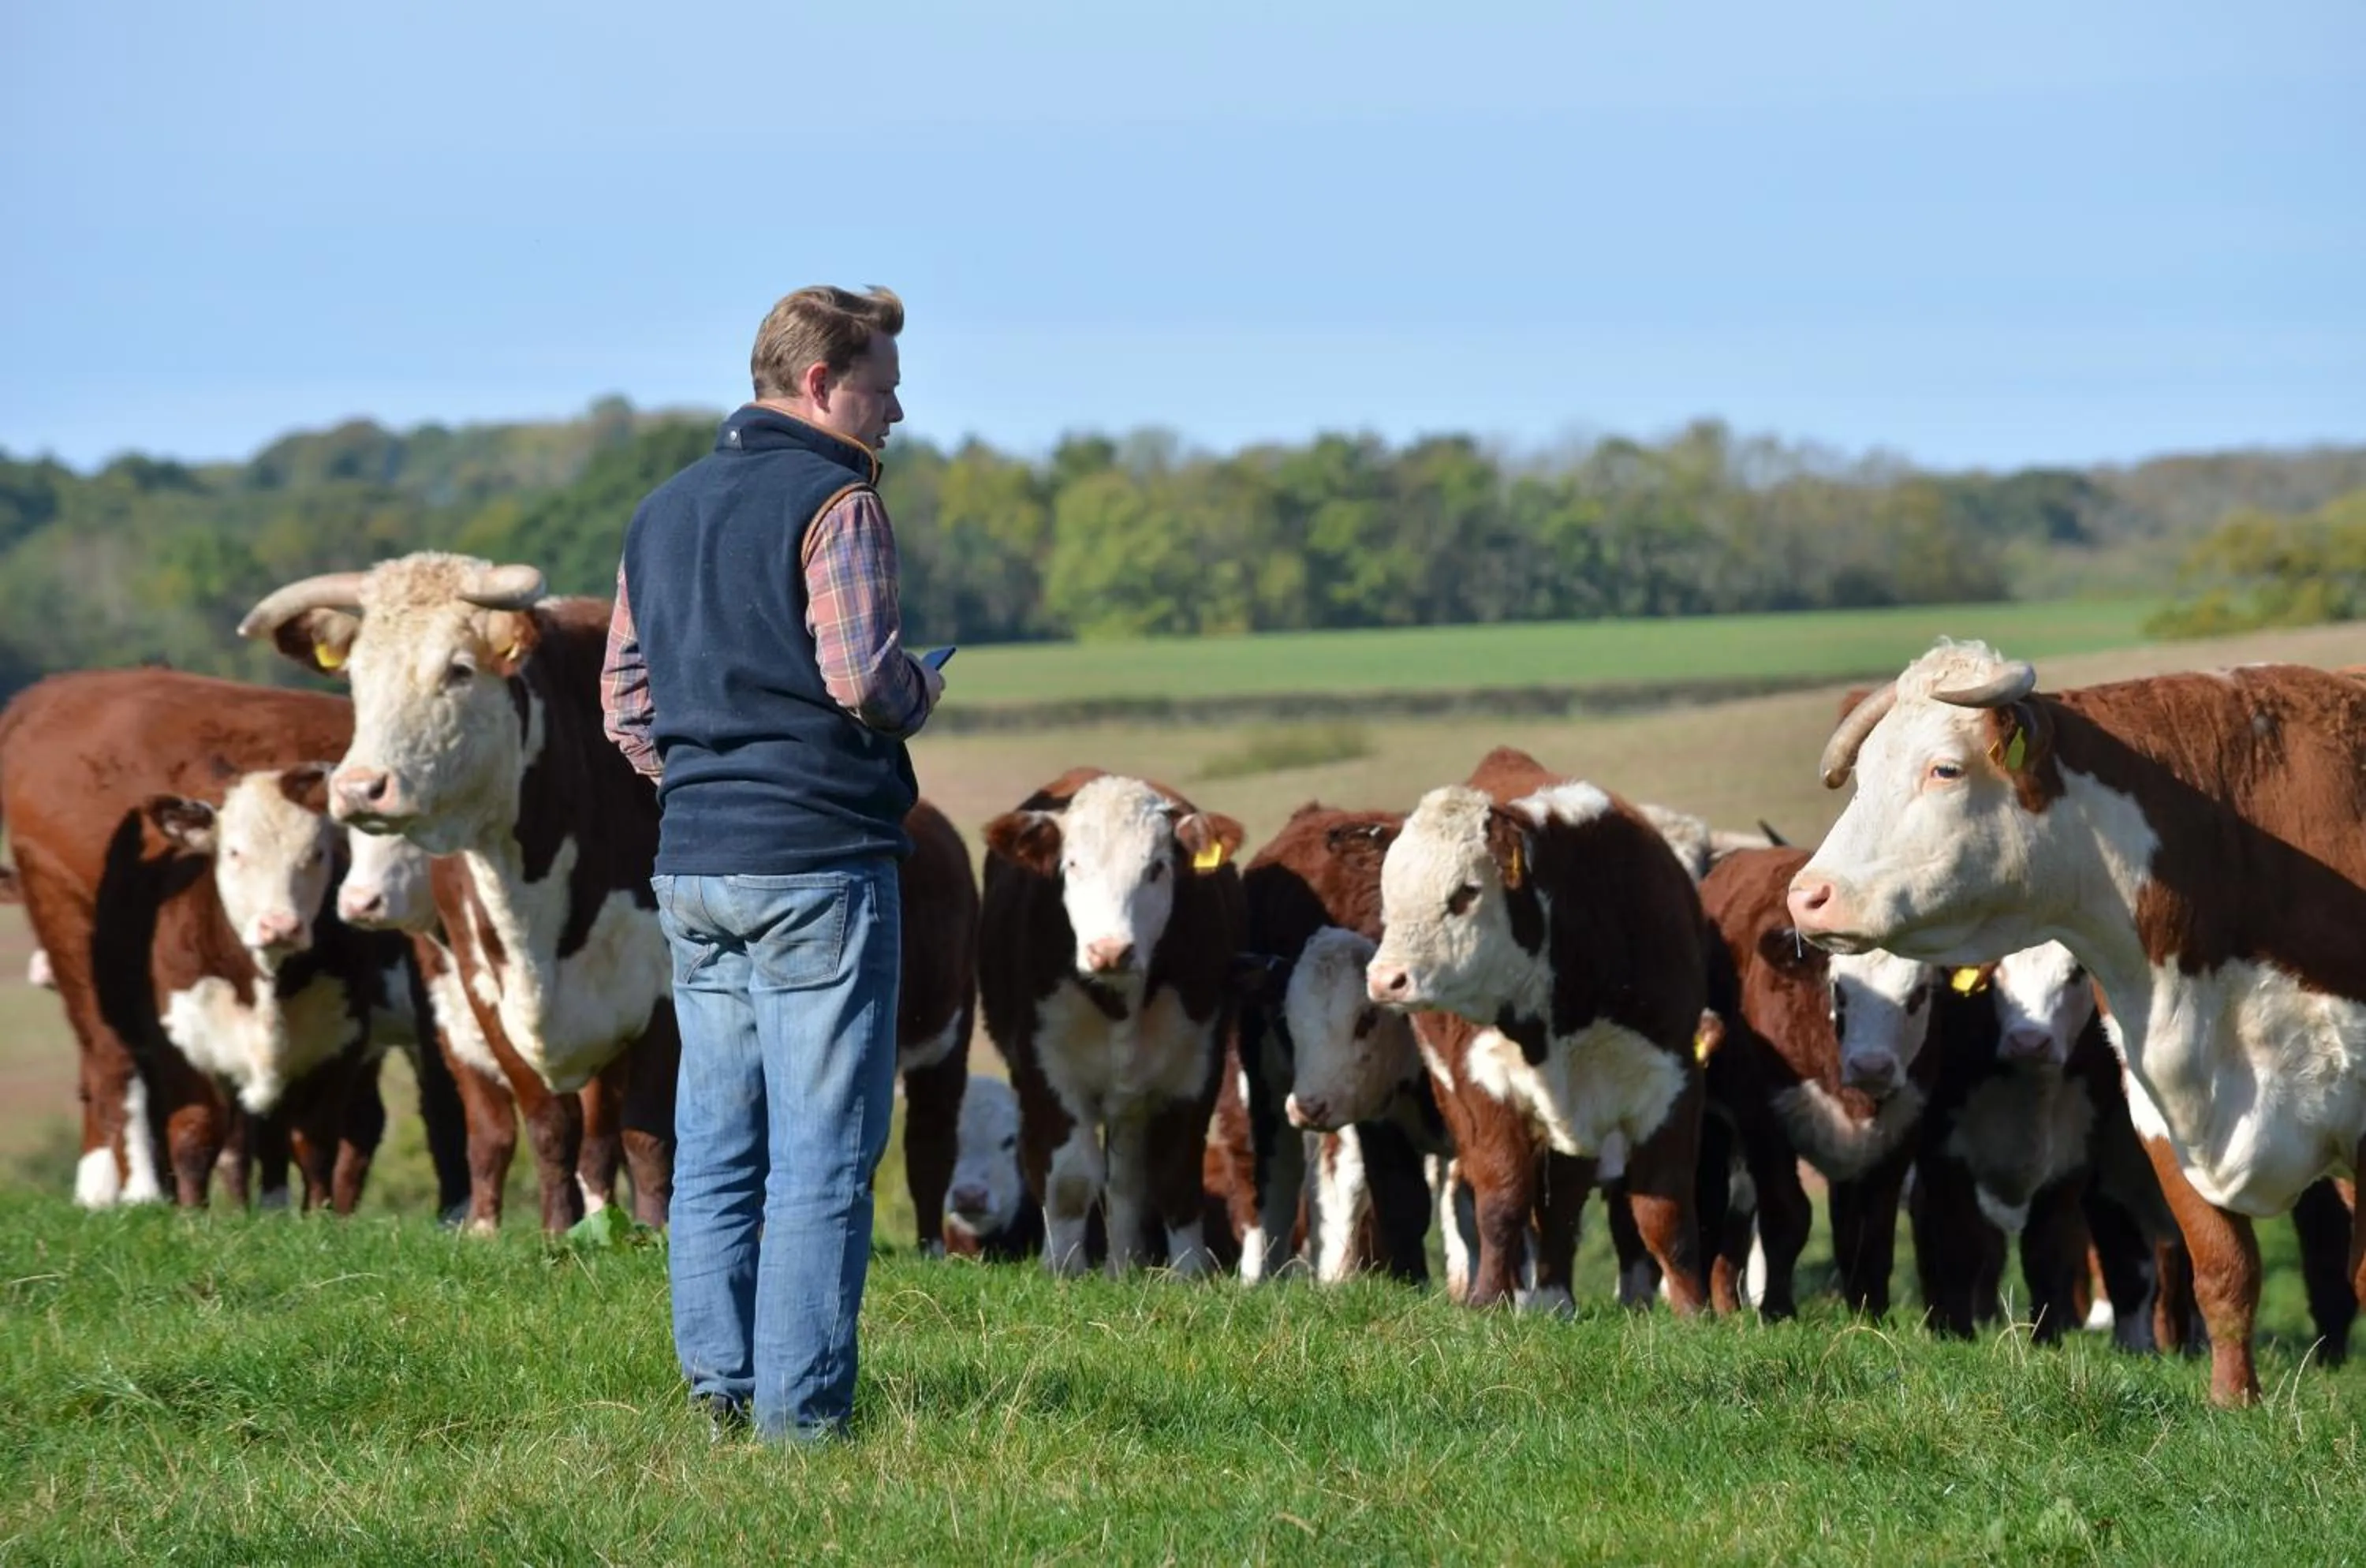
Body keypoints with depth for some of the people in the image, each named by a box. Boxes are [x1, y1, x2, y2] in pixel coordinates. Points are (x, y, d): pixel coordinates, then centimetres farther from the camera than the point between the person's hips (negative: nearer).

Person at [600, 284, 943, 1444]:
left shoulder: (663, 511, 16)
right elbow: (863, 677, -19)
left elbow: (625, 697, 17)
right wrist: (923, 690, 2)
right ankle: (801, 1409, -4)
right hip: (818, 860, -8)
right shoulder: (834, 503, -9)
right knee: (822, 1149, -4)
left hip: (692, 866, 8)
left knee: (714, 1138, 11)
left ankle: (719, 1389, 11)